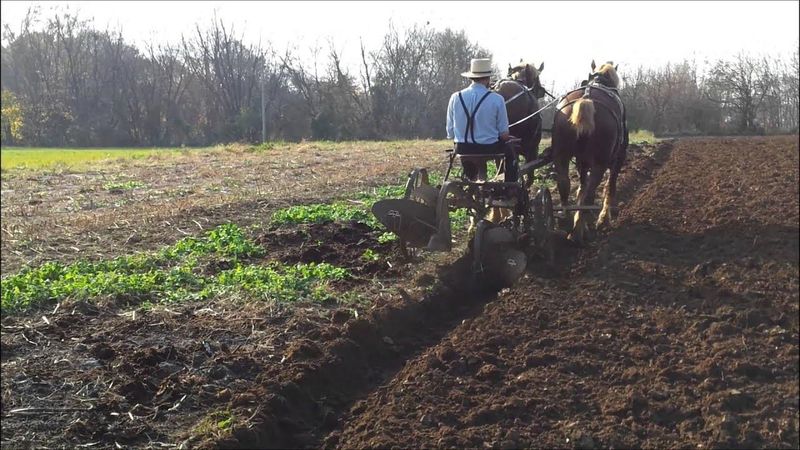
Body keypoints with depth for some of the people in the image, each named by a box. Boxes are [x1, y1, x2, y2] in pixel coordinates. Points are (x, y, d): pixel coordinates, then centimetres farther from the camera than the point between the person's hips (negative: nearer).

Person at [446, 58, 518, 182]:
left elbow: (450, 133, 1)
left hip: (462, 150, 3)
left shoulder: (455, 98, -5)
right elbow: (504, 134, -8)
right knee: (511, 153, 29)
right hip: (490, 149, -3)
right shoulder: (497, 99, -12)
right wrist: (505, 137, 16)